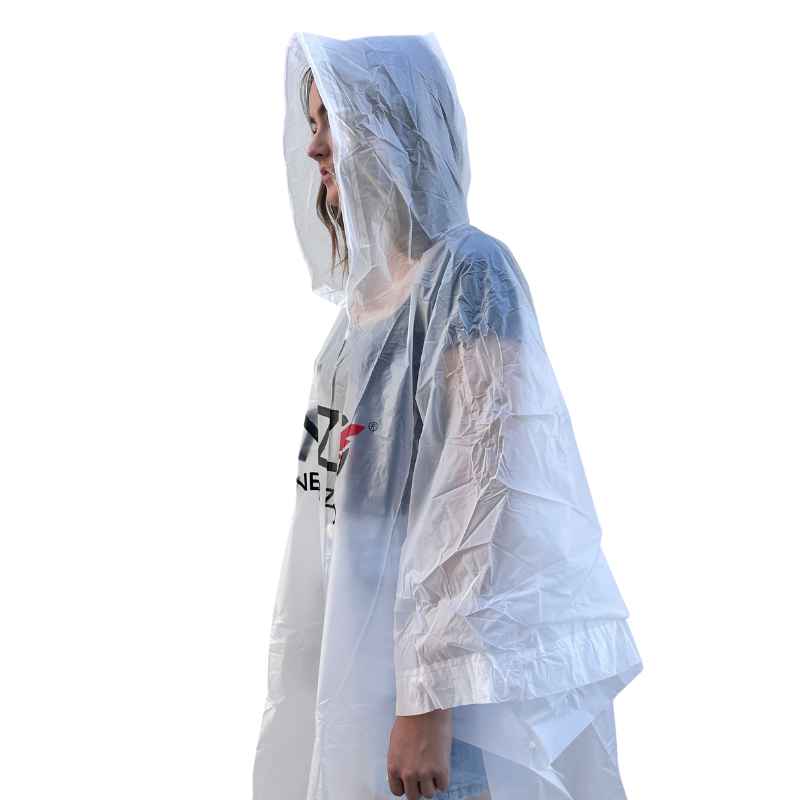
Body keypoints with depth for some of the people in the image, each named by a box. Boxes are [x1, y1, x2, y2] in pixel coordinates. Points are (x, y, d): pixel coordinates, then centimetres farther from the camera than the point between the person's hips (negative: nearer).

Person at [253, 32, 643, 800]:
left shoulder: (467, 271, -15)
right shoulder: (372, 282, 10)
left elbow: (484, 489, -21)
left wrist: (430, 698, -24)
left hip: (429, 635, -8)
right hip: (361, 635, 8)